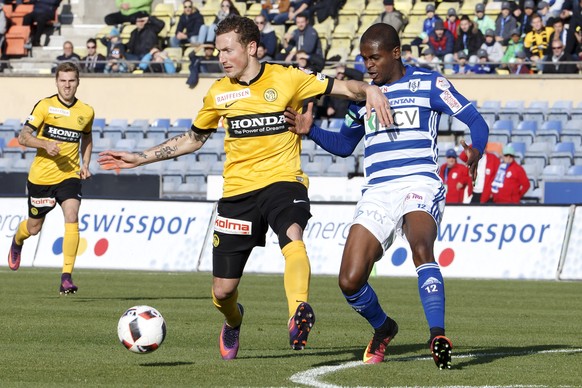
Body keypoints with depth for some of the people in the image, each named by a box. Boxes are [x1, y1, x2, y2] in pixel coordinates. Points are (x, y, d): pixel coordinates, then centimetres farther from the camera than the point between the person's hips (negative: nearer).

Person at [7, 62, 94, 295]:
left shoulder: (86, 112, 3)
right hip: (41, 176, -1)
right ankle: (17, 241, 52)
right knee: (34, 227, 13)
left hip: (69, 176, 1)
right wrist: (45, 144, -28)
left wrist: (85, 165, 8)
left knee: (72, 217, -22)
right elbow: (23, 137, -10)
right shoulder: (45, 106, -8)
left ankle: (67, 276, -21)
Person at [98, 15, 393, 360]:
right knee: (223, 291, 5)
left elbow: (342, 87, -2)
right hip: (238, 190, 3)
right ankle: (233, 322, 40)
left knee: (292, 236, -38)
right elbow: (193, 139, 21)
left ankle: (299, 313, -57)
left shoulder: (286, 78, -2)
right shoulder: (219, 94, 7)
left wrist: (369, 89, -25)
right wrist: (140, 158, 18)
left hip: (283, 180, -3)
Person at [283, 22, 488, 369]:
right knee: (350, 281, -7)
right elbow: (344, 145, 31)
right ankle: (383, 328, 23)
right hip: (377, 194, 5)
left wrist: (476, 150, -24)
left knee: (421, 246, -36)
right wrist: (310, 131, 12)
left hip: (420, 184, -5)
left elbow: (476, 121, -2)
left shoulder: (429, 84, 3)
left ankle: (438, 336, -40)